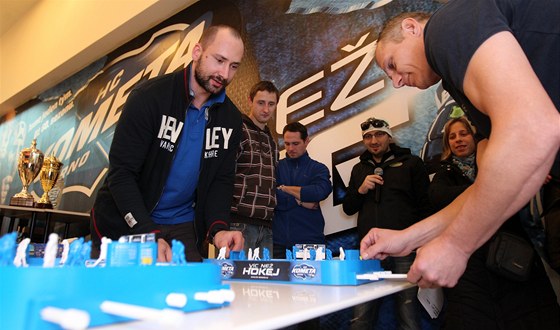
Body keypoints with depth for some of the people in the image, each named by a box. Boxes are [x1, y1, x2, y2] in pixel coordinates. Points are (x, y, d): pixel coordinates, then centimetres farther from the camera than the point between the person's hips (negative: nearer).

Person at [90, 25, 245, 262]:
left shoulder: (230, 118, -3)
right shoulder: (149, 97, -16)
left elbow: (222, 180, -2)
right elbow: (121, 173, -19)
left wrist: (218, 228, -21)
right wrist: (150, 235, -30)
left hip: (183, 227, 4)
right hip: (125, 223, -3)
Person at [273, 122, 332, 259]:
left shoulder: (318, 169, 7)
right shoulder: (276, 167, 9)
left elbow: (319, 192, -13)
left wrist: (284, 188, -5)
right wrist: (299, 201, -8)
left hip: (309, 239, -1)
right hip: (278, 239, 1)